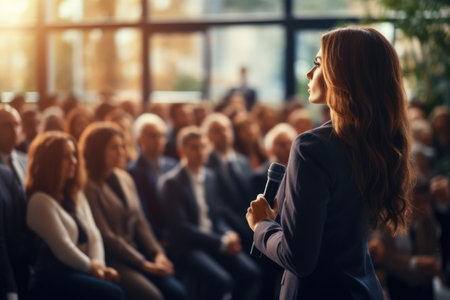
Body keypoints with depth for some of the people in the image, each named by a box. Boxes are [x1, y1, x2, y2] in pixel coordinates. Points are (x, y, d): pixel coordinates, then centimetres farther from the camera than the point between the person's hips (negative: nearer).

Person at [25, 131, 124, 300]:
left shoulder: (76, 196, 21)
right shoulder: (40, 201, -5)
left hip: (79, 272, 7)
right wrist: (91, 267, -3)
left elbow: (93, 235, 13)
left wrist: (98, 266, -4)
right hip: (53, 277, -7)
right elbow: (61, 247, -11)